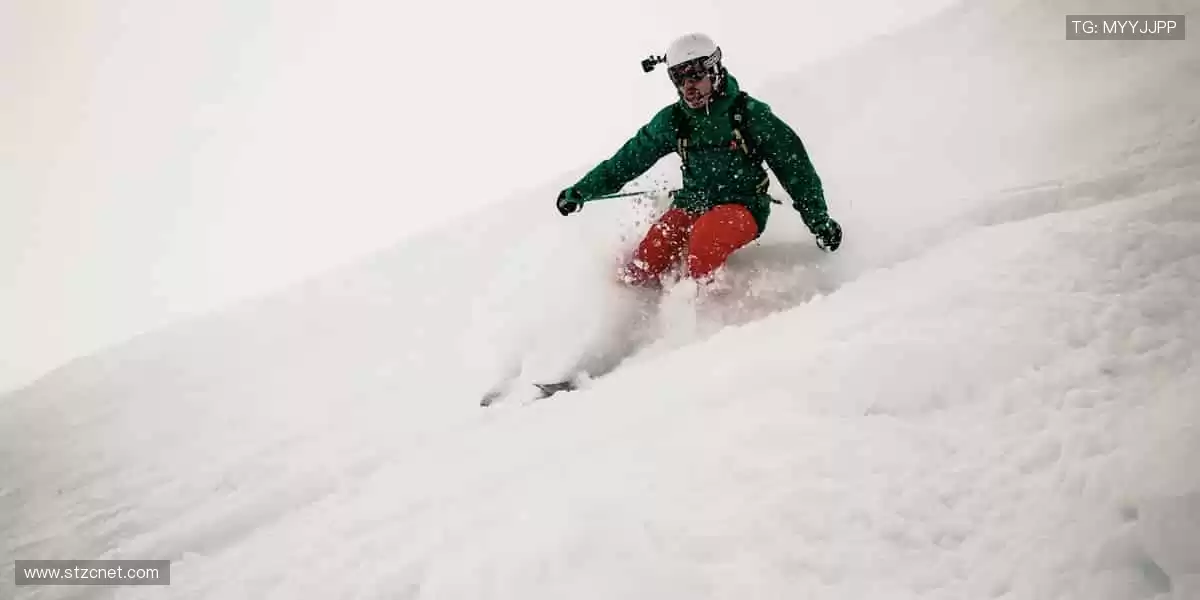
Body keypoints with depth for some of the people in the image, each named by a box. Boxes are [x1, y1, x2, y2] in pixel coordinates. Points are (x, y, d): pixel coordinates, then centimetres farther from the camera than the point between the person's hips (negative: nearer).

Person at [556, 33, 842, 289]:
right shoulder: (673, 120, 2)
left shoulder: (749, 113, -8)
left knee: (706, 235, -37)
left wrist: (820, 221, -3)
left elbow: (794, 165, -2)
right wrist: (581, 191, 10)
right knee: (642, 269, -19)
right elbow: (629, 159, 11)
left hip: (741, 207, -4)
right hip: (690, 205, 4)